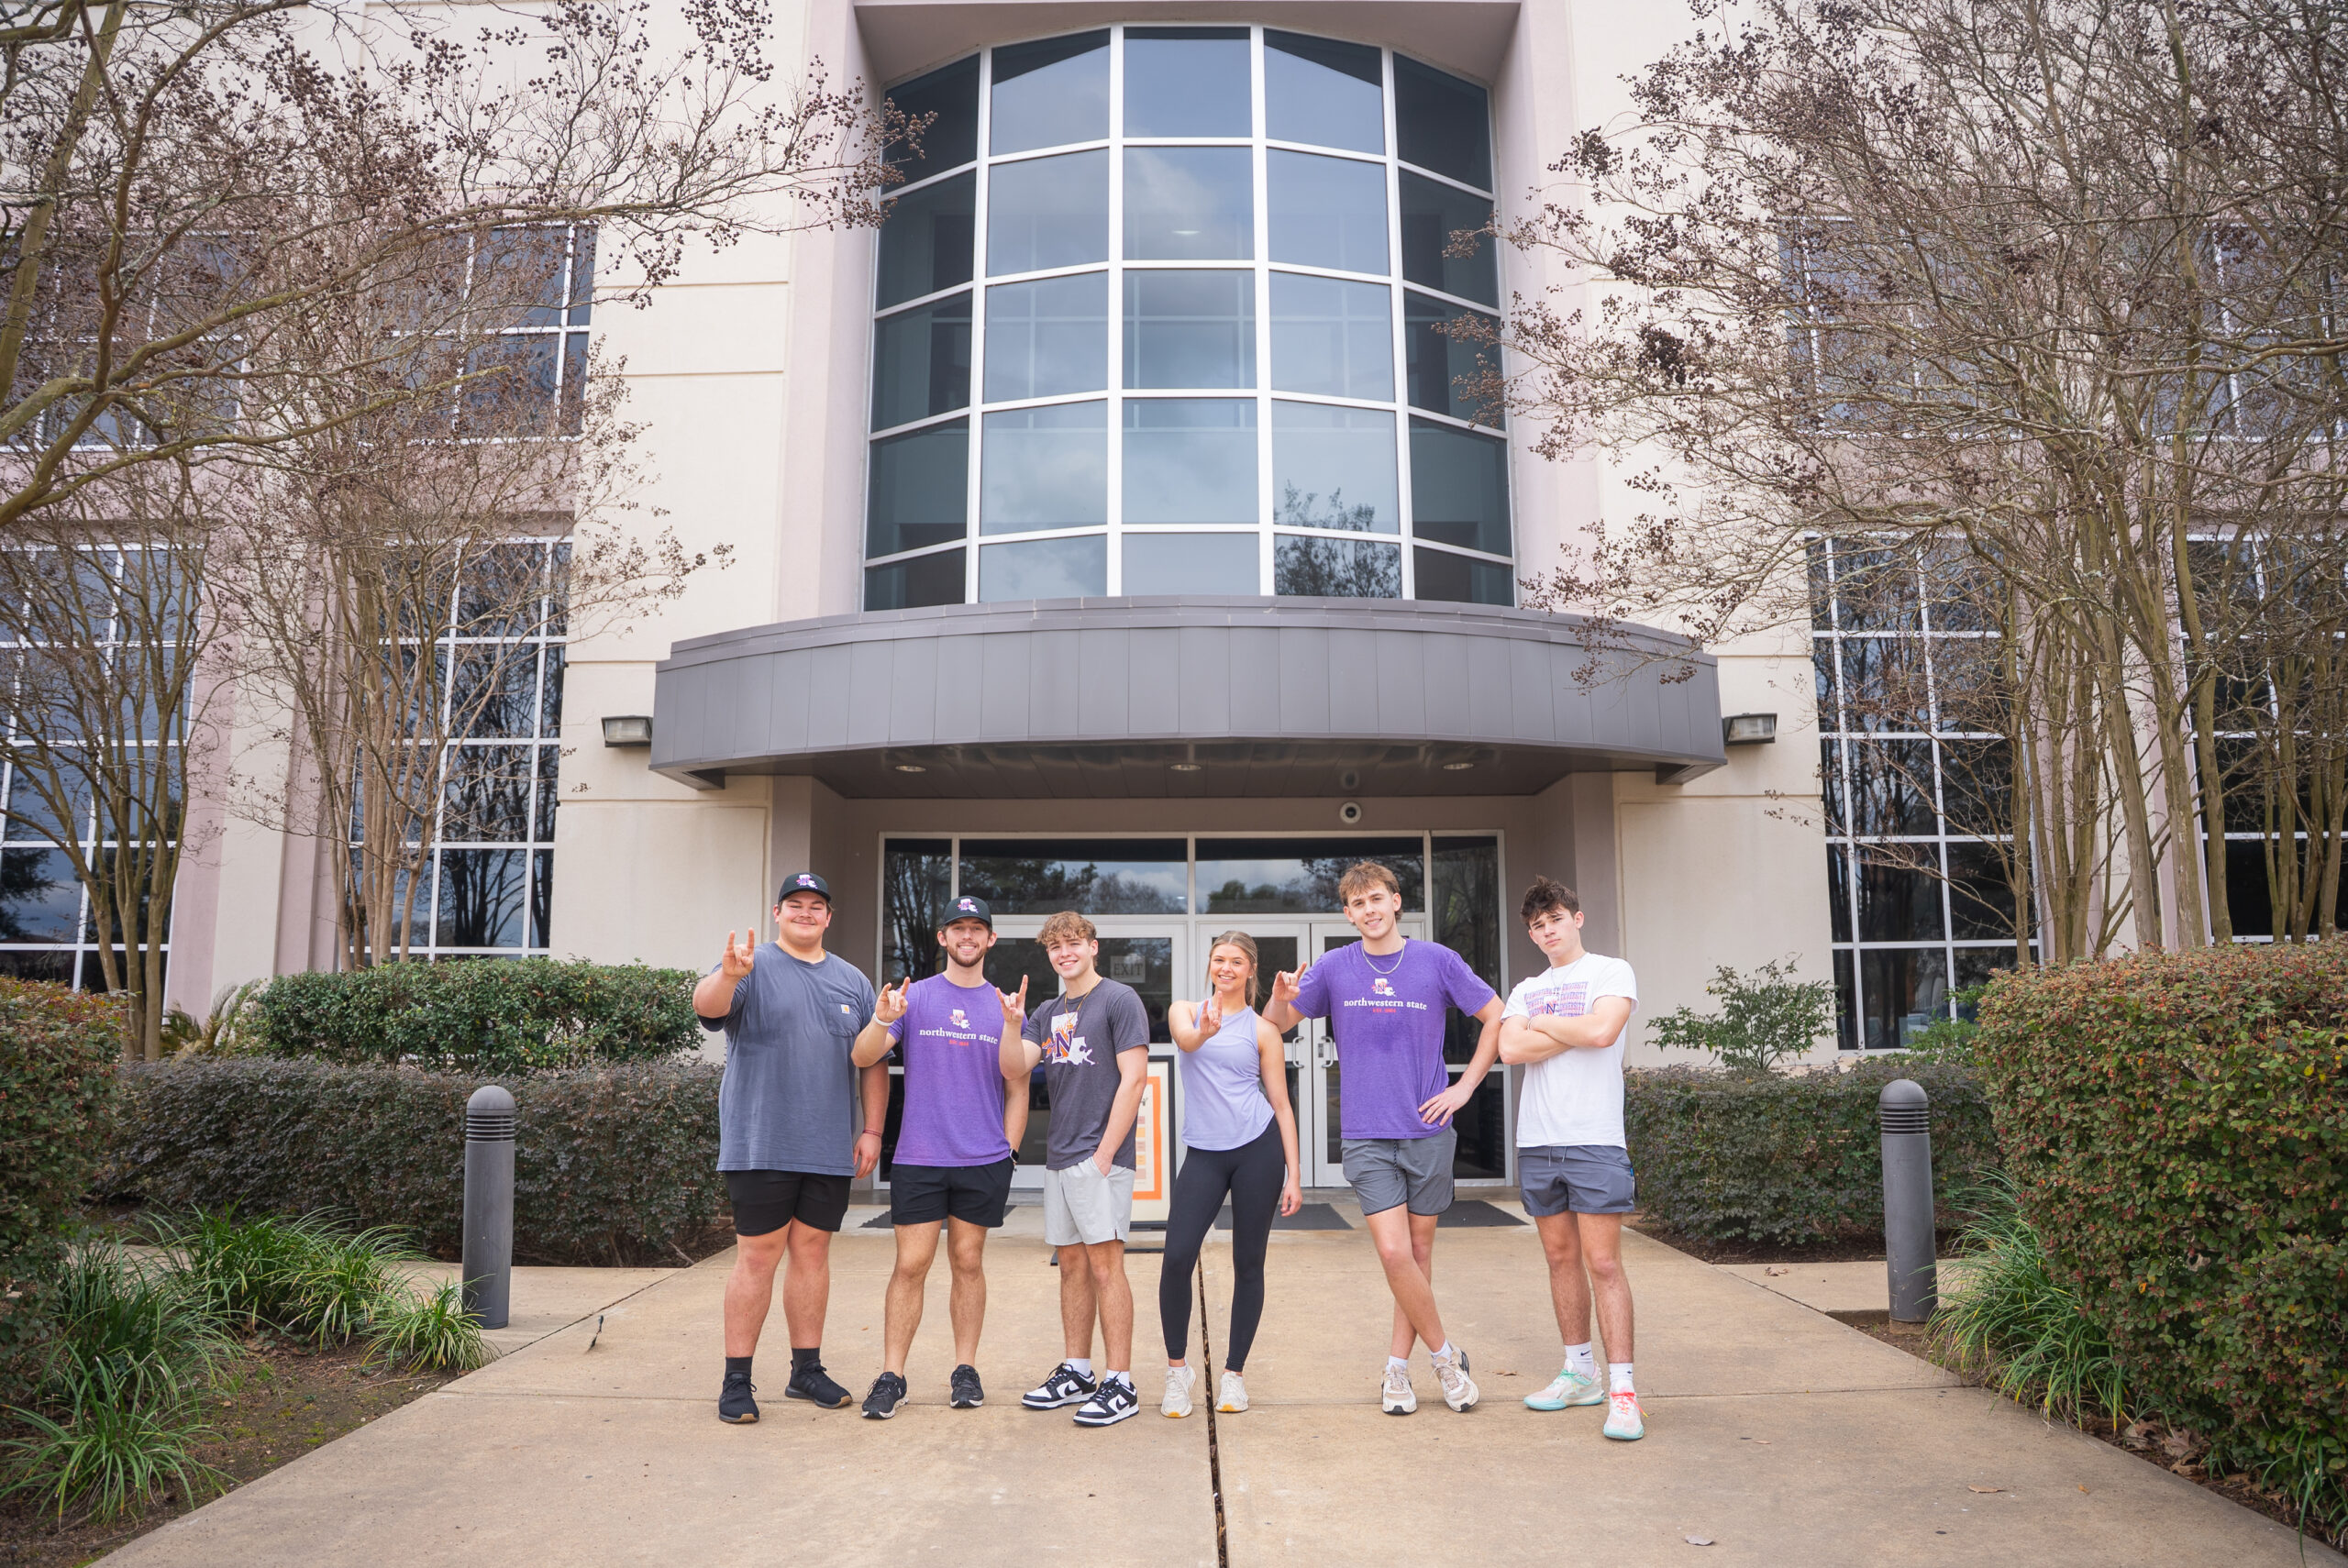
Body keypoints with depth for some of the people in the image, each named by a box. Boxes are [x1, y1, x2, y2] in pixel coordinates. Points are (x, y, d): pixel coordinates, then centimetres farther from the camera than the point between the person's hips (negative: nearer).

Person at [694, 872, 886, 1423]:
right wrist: (728, 975, -42)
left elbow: (874, 1062, 15)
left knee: (812, 1250, 10)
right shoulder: (754, 967, 0)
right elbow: (706, 1006, -21)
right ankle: (736, 1381, 7)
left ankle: (807, 1369, 21)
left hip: (830, 1149, 4)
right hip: (761, 1145, -4)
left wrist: (872, 1130, 8)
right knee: (759, 1254, -2)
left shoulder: (852, 981, 14)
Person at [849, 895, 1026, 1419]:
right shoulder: (913, 997, 3)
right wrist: (882, 1021, -24)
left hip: (984, 1160, 1)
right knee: (910, 1265, -1)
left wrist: (1008, 1149, -1)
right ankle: (891, 1376, 8)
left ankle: (965, 1370, 17)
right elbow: (863, 1058, -6)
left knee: (968, 1263, 8)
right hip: (918, 1158, -1)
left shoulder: (1006, 1006, 8)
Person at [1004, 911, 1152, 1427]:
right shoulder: (1048, 1013, 16)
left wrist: (1104, 1152, -14)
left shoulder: (1119, 1000, -5)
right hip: (1059, 1156, 7)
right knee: (1072, 1264, 12)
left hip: (1101, 1157, -7)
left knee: (1104, 1264, -7)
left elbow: (1133, 1078, -11)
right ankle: (1076, 1372, 22)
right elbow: (1014, 1070, 5)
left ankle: (1120, 1384, -2)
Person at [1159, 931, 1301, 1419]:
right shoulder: (1185, 1011, 8)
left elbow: (1282, 1105, 5)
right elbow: (1185, 1038, -17)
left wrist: (1293, 1176, 0)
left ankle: (1234, 1372, 19)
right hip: (1203, 1154, 0)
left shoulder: (1262, 1030, 6)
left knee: (1248, 1264, 4)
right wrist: (1205, 1032, -42)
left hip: (1258, 1150, 0)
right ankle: (1178, 1367, 8)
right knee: (1177, 1257, -12)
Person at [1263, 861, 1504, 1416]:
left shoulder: (1437, 961, 0)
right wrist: (1281, 999, -17)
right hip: (1366, 1135, -1)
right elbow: (1275, 1026, 6)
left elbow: (1496, 1017, 8)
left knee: (1419, 1250, 7)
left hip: (1427, 1131, 1)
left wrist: (1465, 1087, 1)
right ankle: (1445, 1355, 10)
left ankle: (1398, 1366, 21)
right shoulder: (1334, 969, 1)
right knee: (1394, 1251, -10)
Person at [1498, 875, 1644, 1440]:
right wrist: (1577, 1031, -6)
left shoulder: (1611, 971, 3)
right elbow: (1510, 1049, -1)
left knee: (1603, 1262, -8)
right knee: (1561, 1257, 10)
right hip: (1537, 1140, 5)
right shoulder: (1526, 989, 16)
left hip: (1595, 1140, -5)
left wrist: (1541, 1023, -1)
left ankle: (1621, 1388, -5)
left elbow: (1603, 1030, -16)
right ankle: (1580, 1372, 21)